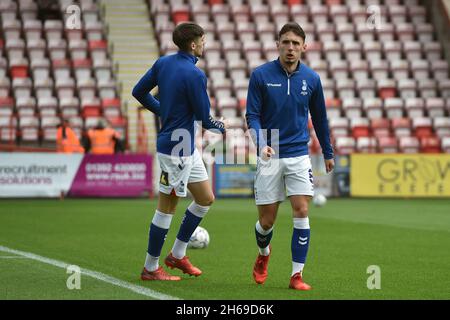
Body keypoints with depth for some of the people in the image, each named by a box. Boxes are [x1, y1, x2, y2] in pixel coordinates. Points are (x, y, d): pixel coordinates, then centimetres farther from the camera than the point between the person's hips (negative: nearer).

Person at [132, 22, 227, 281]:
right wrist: (222, 127, 6)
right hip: (176, 148, -9)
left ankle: (178, 254, 25)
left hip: (188, 147, 9)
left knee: (206, 199, 16)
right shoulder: (194, 75, -20)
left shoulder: (163, 63, 5)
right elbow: (205, 119, -15)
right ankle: (151, 268, 10)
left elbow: (139, 92, 13)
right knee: (167, 207, 0)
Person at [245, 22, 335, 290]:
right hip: (270, 157, -1)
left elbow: (319, 118, 14)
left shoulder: (311, 79, 3)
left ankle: (297, 274, -6)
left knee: (301, 211, -11)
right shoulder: (261, 75, -5)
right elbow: (252, 115, -5)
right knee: (267, 221, 3)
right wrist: (261, 144, -22)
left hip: (299, 156, 1)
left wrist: (328, 153, 20)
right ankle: (264, 253, 37)